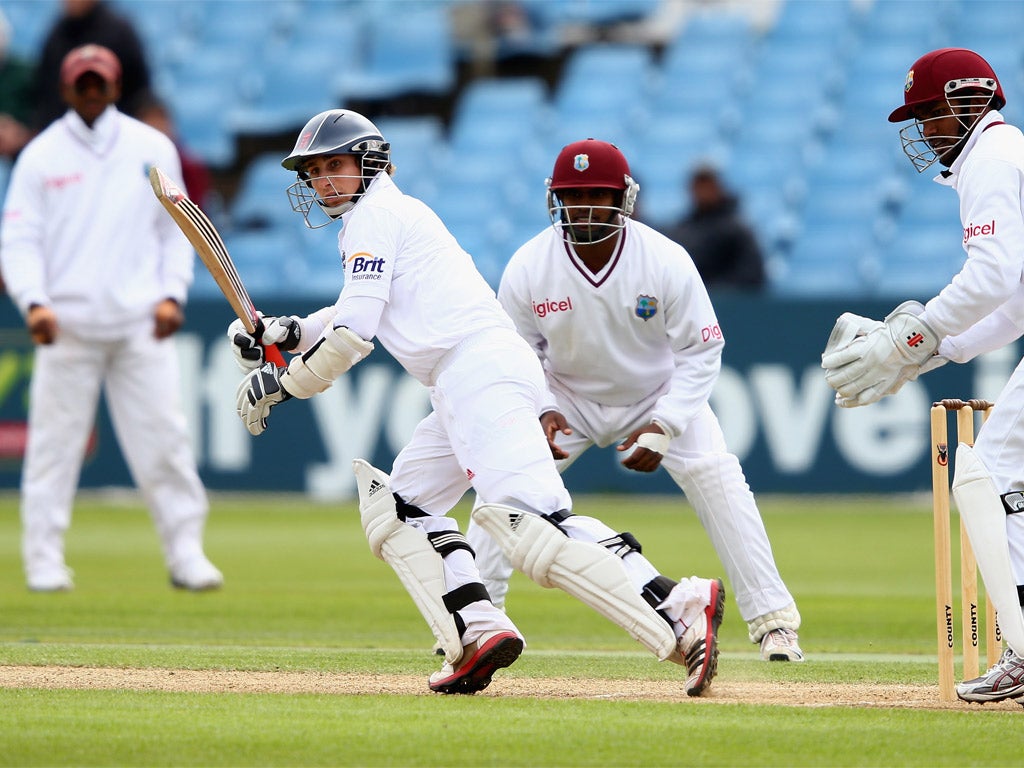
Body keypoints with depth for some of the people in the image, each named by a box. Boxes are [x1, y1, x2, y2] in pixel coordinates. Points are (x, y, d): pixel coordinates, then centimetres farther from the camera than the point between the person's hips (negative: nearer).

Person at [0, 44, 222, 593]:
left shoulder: (153, 150, 10)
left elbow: (177, 229, 14)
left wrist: (172, 295, 0)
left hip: (141, 324, 1)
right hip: (67, 324, -1)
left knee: (163, 434, -5)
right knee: (55, 440, -1)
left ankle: (185, 553, 0)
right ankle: (44, 558, 6)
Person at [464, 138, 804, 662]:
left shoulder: (666, 261, -25)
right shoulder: (528, 267, -21)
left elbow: (701, 352, -17)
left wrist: (662, 428, -26)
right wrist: (542, 413, -24)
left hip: (661, 393, -1)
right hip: (568, 397, 1)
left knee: (719, 482, -18)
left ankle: (773, 620, -10)